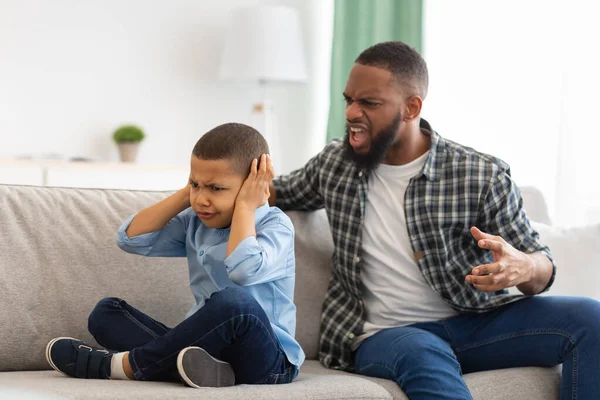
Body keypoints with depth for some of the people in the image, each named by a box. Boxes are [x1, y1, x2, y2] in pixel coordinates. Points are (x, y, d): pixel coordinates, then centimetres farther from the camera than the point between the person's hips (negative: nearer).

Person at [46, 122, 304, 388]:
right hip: (205, 345, 7)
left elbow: (244, 269, -32)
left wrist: (244, 206, -19)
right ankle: (186, 364, -30)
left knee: (233, 301, -39)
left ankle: (125, 365, -21)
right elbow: (131, 239, 6)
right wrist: (186, 194, 2)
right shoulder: (195, 222, 11)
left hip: (263, 357, -7)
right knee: (106, 312, 0)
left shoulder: (275, 226, -10)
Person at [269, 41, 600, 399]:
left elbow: (542, 267, -2)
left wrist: (523, 268, -29)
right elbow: (279, 192, 26)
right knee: (423, 356, -39)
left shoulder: (484, 176, -5)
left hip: (477, 321, 1)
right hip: (386, 334, -1)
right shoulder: (334, 163, 5)